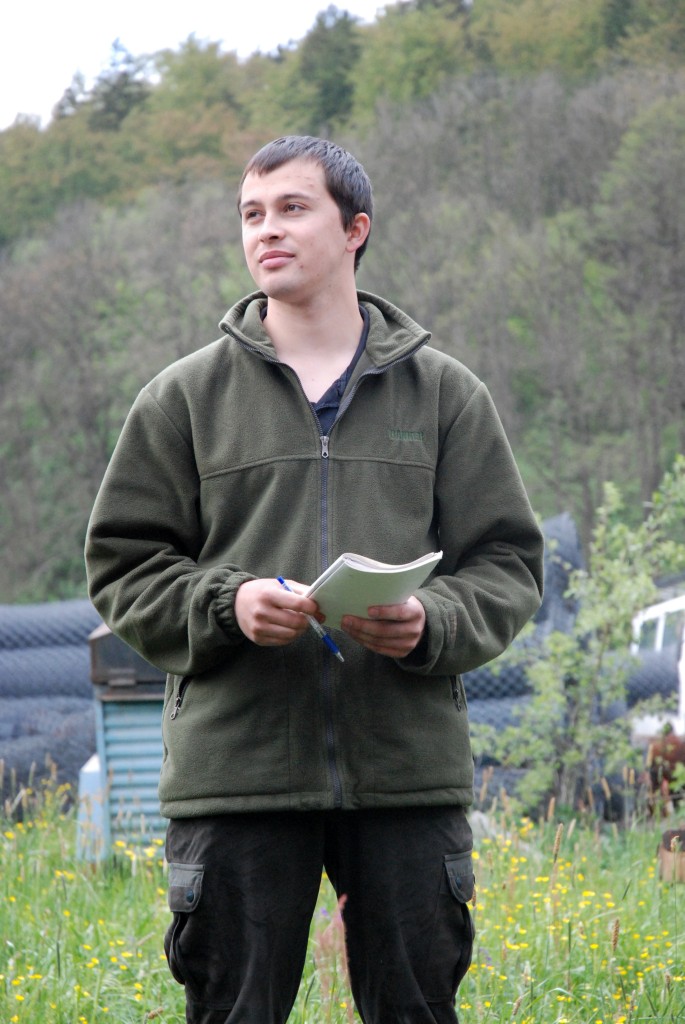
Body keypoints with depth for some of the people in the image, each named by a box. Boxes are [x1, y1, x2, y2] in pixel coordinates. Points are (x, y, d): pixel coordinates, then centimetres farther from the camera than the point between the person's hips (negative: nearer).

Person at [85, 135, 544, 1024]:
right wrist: (225, 604, -12)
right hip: (236, 765, 0)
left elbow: (508, 564, 9)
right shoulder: (185, 398, 8)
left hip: (409, 765, 1)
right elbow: (124, 566, 8)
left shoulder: (444, 394, 10)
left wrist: (430, 623, -12)